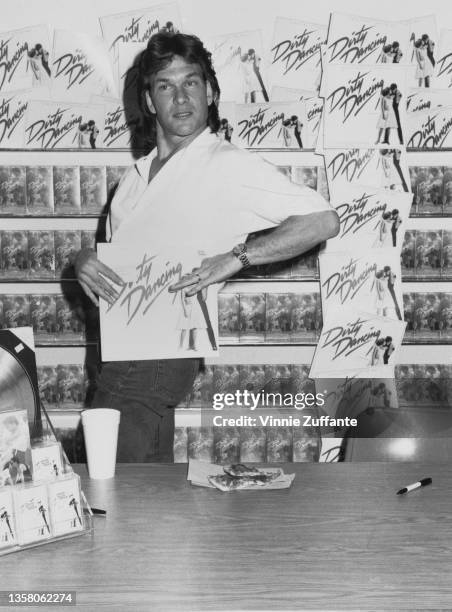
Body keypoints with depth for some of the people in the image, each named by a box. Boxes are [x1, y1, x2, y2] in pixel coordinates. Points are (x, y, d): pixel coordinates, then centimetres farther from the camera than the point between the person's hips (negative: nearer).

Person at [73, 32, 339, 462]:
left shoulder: (228, 165, -7)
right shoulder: (138, 175, 16)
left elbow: (322, 220, -14)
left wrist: (235, 257, -19)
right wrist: (84, 260, -1)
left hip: (160, 355, -7)